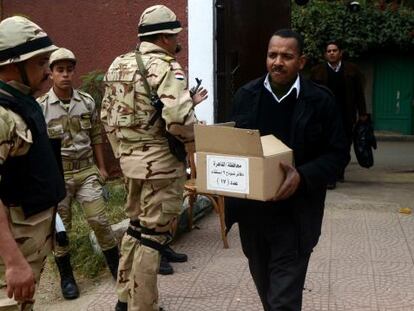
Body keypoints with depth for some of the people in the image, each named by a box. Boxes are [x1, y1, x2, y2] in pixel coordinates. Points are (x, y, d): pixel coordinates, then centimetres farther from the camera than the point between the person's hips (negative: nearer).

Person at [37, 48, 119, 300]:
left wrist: (101, 167, 8)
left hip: (87, 170, 1)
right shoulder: (41, 106, -7)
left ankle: (116, 266, 19)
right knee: (60, 227, 8)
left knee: (100, 220, 1)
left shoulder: (87, 101, 1)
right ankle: (66, 277, 23)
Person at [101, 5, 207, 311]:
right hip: (161, 161, -8)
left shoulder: (118, 65, 11)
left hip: (131, 159, 8)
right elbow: (178, 119, -28)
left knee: (137, 226, 21)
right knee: (152, 234, 2)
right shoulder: (166, 67, -15)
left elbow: (108, 115, 14)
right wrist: (197, 136, -8)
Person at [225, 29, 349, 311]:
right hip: (251, 211, 4)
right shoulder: (246, 95, 4)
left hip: (294, 215, -4)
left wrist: (302, 176, -22)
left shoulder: (320, 101, -7)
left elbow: (337, 154, -6)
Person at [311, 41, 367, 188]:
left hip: (346, 116, 2)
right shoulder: (317, 71, 3)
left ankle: (340, 172, 29)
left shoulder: (352, 70, 6)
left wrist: (362, 113, 3)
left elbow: (359, 93, 6)